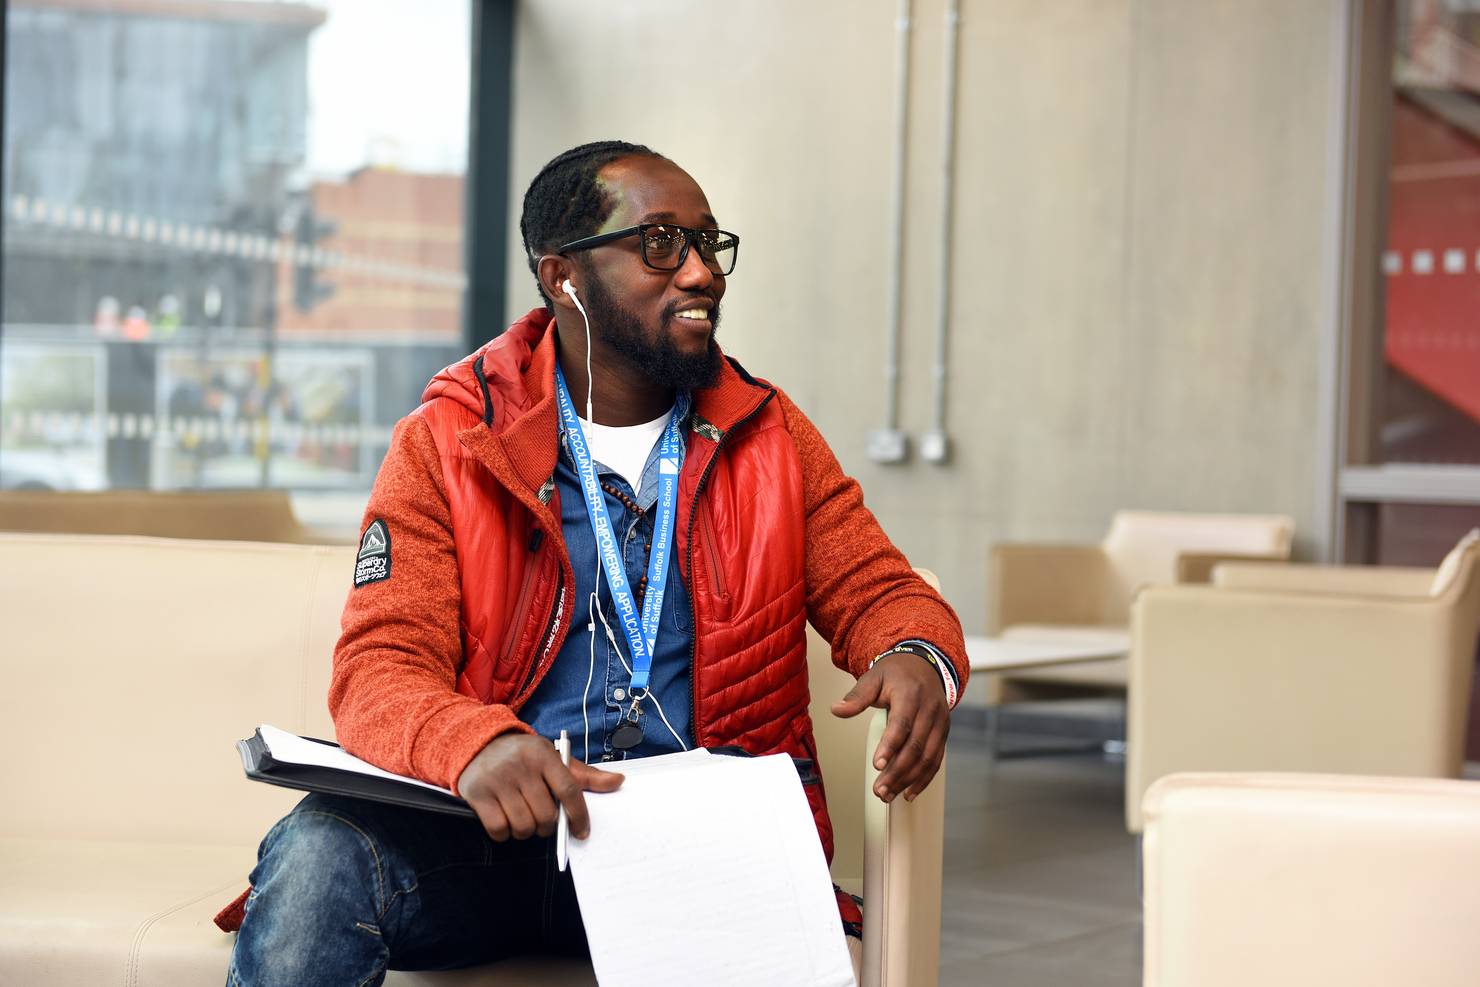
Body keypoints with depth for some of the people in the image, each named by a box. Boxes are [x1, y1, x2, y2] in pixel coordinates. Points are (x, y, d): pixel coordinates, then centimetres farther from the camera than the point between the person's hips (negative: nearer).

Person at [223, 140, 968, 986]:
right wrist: (474, 743, -30)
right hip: (498, 826, -2)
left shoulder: (768, 437, 14)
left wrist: (918, 657, -14)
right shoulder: (447, 442, 4)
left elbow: (880, 592, 13)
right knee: (317, 856, -33)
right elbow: (380, 670, -5)